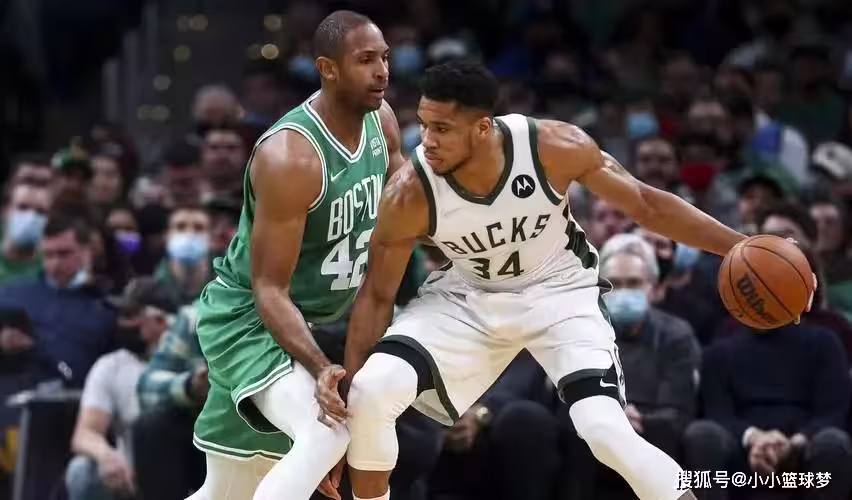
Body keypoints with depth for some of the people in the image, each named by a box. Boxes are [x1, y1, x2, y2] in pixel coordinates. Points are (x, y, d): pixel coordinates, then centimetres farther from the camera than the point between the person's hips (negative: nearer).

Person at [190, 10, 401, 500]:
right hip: (248, 319, -8)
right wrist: (320, 368, -40)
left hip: (317, 321, 8)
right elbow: (270, 292, -27)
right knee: (325, 437, -33)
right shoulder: (289, 157, -28)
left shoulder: (381, 120, -4)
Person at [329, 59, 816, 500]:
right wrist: (347, 376, -20)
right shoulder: (410, 194, -27)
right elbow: (378, 294, -11)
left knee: (606, 431, -23)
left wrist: (742, 248, -18)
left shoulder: (554, 147, -28)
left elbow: (646, 204, -13)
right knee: (370, 391, -20)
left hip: (560, 291, -1)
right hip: (469, 296, 2)